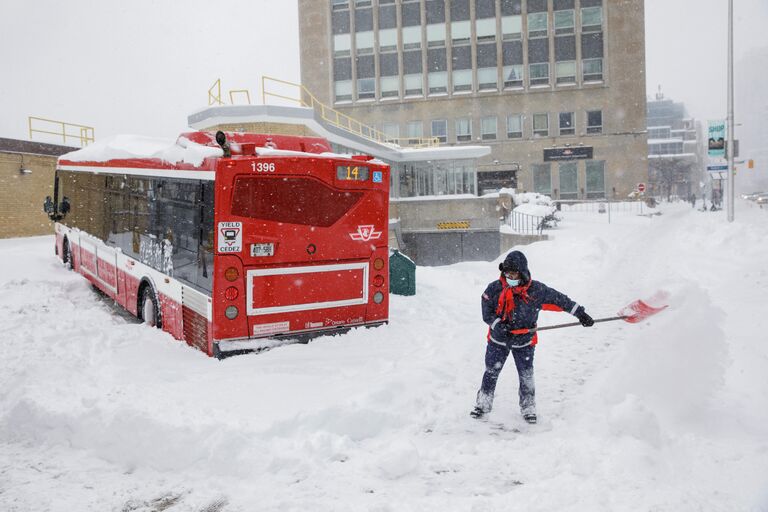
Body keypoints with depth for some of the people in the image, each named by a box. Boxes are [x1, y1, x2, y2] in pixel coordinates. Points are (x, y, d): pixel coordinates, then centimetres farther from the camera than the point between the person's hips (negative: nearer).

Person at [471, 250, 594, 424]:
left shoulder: (536, 290, -14)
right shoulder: (494, 289, -14)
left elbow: (560, 300, -5)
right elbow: (486, 313, -8)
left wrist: (580, 313, -3)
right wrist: (499, 325, -23)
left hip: (524, 342, 0)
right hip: (498, 340, 1)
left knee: (526, 376, 6)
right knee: (491, 373, 9)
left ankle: (528, 409, 23)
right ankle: (483, 405, 25)